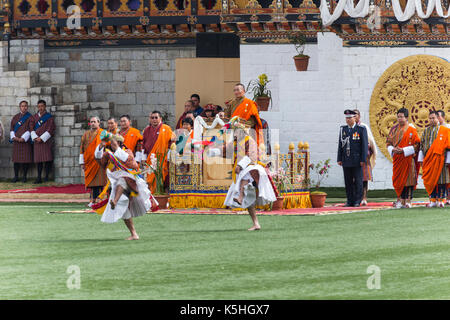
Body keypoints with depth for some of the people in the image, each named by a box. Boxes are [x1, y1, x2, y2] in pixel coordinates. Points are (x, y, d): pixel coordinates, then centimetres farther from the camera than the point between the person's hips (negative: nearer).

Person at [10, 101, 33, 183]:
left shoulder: (30, 117, 3)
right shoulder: (15, 117, 14)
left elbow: (30, 130, -5)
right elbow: (12, 129, 12)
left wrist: (23, 138, -15)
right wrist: (13, 137, -7)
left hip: (26, 141, -3)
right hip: (16, 141, 3)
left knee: (26, 159, -5)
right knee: (16, 159, 1)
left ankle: (24, 176, 3)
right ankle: (16, 176, 7)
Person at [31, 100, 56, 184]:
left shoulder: (49, 117, 1)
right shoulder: (35, 117, 13)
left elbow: (50, 130, -6)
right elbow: (32, 128, 10)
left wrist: (41, 138, -13)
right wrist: (35, 137, -7)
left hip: (46, 141, -4)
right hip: (37, 141, 4)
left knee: (47, 159, -7)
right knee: (39, 160, 2)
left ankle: (47, 176, -3)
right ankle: (39, 178, 3)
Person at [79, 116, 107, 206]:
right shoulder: (86, 135, 14)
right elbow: (82, 148, 13)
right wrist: (82, 162, 8)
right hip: (89, 161, 3)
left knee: (98, 181, -9)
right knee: (91, 181, 2)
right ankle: (92, 201, 6)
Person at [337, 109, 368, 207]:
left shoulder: (361, 129, 0)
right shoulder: (343, 129, 12)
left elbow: (364, 145, -3)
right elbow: (340, 145, 12)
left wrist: (363, 159, -9)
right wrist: (339, 159, 7)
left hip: (357, 160, -4)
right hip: (346, 160, 4)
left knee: (358, 181, -2)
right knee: (348, 181, 3)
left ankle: (357, 201, 2)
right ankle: (350, 201, 8)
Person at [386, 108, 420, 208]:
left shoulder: (411, 130, -4)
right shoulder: (394, 129, 10)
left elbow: (416, 144, -6)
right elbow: (388, 142, 13)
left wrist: (403, 150, -15)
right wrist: (393, 149, -8)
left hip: (408, 158, -4)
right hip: (397, 158, 4)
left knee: (408, 179, -5)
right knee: (398, 180, 3)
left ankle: (407, 201, -1)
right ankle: (400, 200, 12)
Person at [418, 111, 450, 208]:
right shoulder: (426, 131, 14)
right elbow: (422, 145, 17)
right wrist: (421, 159, 10)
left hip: (439, 159, -4)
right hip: (428, 159, 4)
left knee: (440, 178, -3)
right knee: (430, 179, 3)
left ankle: (441, 199, 3)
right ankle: (433, 199, 9)